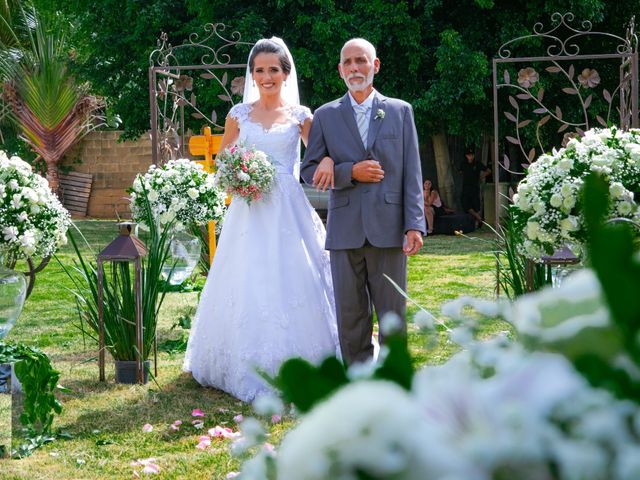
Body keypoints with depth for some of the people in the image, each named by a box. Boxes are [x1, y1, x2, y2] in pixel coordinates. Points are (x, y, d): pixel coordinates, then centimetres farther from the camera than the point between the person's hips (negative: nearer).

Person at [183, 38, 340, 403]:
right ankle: (249, 369, 13)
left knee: (292, 283, -3)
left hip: (288, 211, -1)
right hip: (248, 211, 1)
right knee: (247, 287, 2)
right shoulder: (239, 115, 8)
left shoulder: (300, 116, 5)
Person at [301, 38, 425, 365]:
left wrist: (415, 225, -6)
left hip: (388, 228, -1)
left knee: (393, 313, 2)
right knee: (351, 313, 5)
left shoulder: (400, 111, 9)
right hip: (345, 230, 1)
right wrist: (351, 172, -10)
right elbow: (309, 171, 6)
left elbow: (412, 174, 4)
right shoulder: (325, 116, 9)